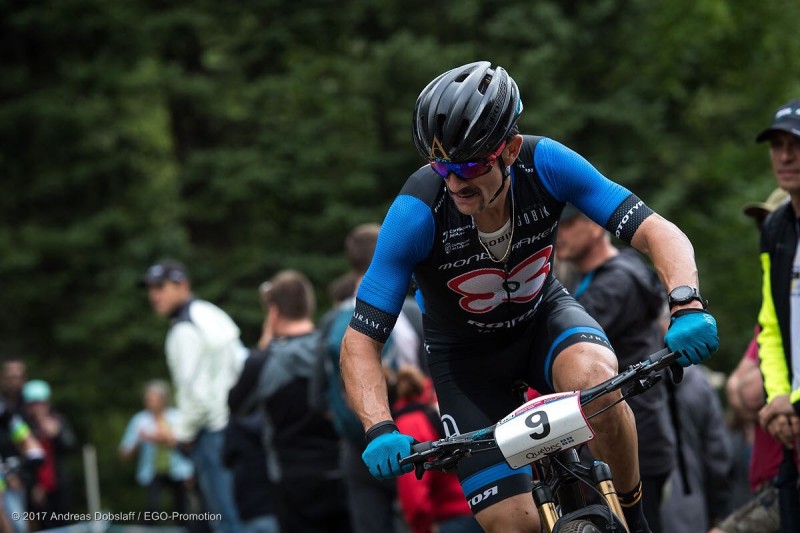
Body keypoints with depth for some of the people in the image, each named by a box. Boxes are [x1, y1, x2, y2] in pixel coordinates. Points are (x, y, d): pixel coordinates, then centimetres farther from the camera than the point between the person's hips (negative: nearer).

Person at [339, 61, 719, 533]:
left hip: (543, 315, 1)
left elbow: (659, 232, -25)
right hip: (465, 352, -1)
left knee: (597, 379, -35)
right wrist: (381, 431, -44)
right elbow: (360, 343, -27)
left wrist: (687, 305, -45)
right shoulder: (417, 210, -31)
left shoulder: (545, 165, -27)